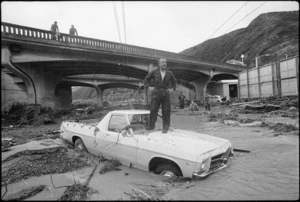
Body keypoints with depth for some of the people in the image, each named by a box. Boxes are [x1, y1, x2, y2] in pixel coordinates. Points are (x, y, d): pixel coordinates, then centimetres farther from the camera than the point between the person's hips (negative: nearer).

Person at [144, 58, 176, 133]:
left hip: (166, 93, 1)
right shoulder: (154, 72, 1)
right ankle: (151, 125, 8)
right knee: (153, 109, -4)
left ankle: (165, 127, 8)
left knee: (166, 111, -1)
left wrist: (172, 89, 6)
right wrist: (149, 87, -6)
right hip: (156, 93, -1)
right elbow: (146, 79, 9)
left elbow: (174, 81, 22)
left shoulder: (169, 73, 6)